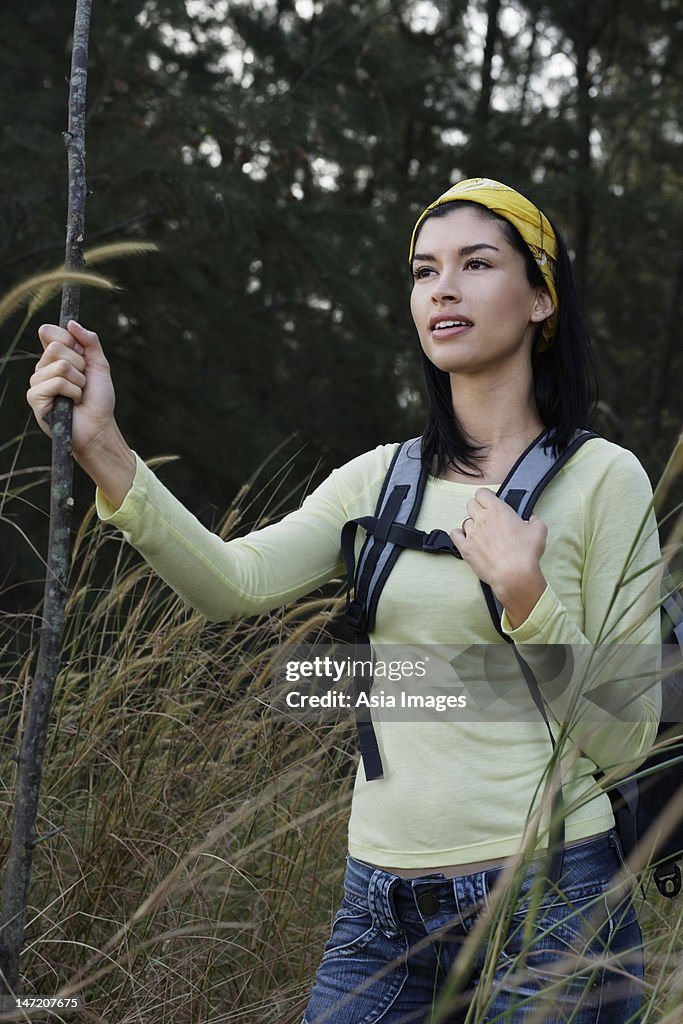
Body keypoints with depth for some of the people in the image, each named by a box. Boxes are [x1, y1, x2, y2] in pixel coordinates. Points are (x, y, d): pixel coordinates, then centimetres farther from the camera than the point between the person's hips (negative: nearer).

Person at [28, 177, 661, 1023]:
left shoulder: (600, 478, -5)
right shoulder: (380, 481, 8)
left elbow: (626, 743, -6)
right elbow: (233, 581, -10)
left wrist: (527, 600, -19)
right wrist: (103, 450, -21)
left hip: (546, 901, -3)